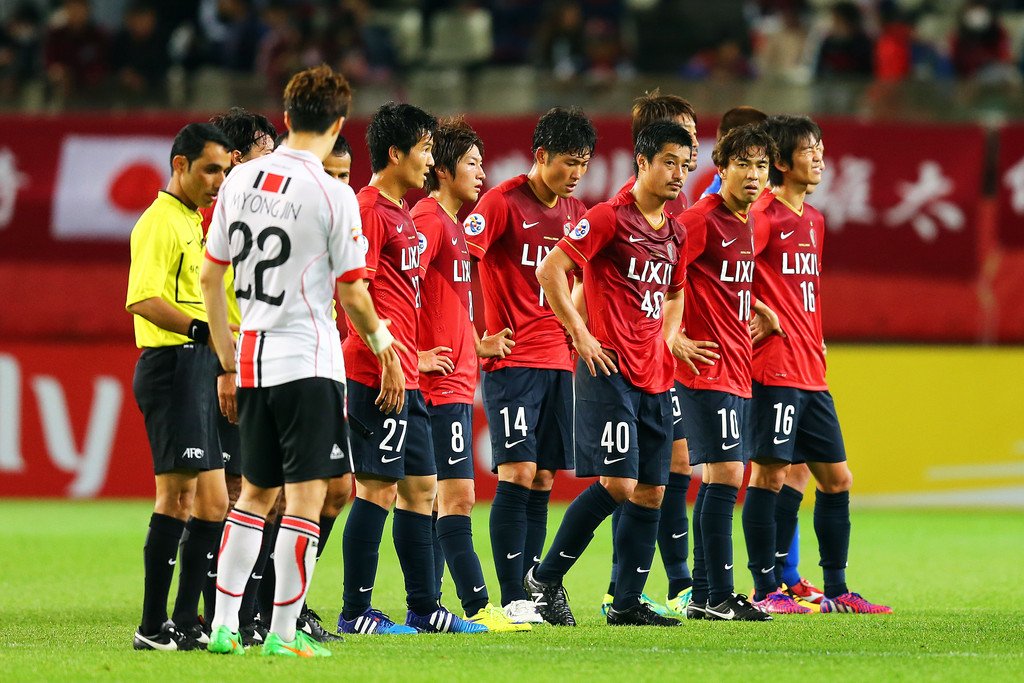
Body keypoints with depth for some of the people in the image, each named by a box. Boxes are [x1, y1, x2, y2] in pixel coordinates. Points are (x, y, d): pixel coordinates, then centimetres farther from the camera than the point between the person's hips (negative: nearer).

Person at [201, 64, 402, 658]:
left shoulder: (241, 181, 6)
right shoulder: (333, 195, -11)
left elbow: (210, 275, 11)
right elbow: (352, 294, -8)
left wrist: (229, 362, 19)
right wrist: (384, 345, 10)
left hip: (252, 358, 6)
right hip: (308, 359, -6)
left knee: (255, 493, 16)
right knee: (305, 495, -2)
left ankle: (224, 623, 13)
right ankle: (284, 632, -4)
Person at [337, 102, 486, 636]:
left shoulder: (400, 213, 18)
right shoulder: (369, 208, -12)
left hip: (406, 376, 10)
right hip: (380, 373, -10)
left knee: (420, 486, 12)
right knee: (378, 488, -8)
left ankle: (424, 608, 17)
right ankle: (355, 612, -4)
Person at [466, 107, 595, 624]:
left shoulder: (575, 212, 12)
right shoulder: (503, 202, -8)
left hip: (557, 361, 6)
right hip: (512, 361, -6)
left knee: (543, 479, 5)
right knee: (517, 473, -11)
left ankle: (533, 591, 8)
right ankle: (512, 599, -11)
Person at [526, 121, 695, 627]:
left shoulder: (674, 233, 16)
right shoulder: (610, 217, -8)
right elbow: (549, 270, -11)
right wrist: (580, 334, -12)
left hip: (655, 377, 8)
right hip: (611, 371, -8)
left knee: (651, 491, 4)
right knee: (617, 483, -14)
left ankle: (627, 603, 10)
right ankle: (546, 578, 0)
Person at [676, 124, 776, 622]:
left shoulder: (746, 225, 15)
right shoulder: (704, 218, -12)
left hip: (736, 370, 9)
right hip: (709, 369, -9)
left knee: (718, 480, 10)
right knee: (726, 474, -12)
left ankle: (704, 596, 14)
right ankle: (719, 597, -11)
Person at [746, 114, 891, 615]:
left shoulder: (813, 220, 18)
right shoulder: (764, 214, -9)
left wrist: (815, 340, 14)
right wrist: (764, 316, -14)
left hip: (811, 372, 9)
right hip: (774, 368, -9)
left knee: (836, 477, 9)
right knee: (769, 474, -5)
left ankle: (836, 591, 15)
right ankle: (765, 591, -1)